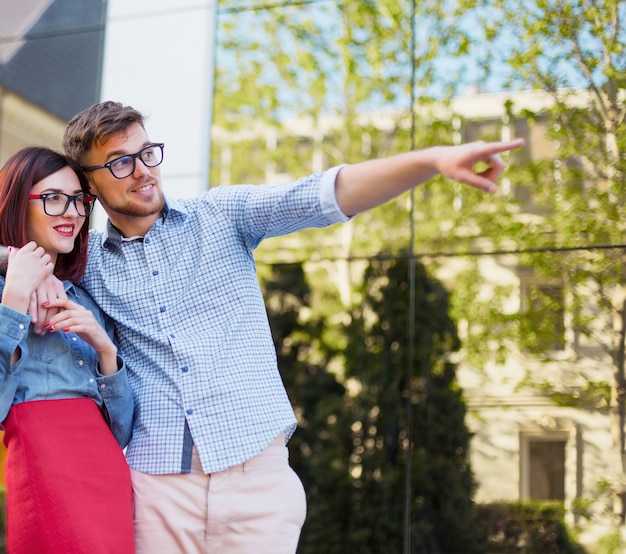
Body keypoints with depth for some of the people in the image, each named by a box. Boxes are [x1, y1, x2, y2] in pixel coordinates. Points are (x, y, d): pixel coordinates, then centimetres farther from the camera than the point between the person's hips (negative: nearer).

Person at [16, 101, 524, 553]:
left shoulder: (220, 216, 5)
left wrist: (433, 159, -22)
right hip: (156, 482, 1)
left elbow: (319, 195, -8)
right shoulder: (86, 261, 9)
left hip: (255, 469, -1)